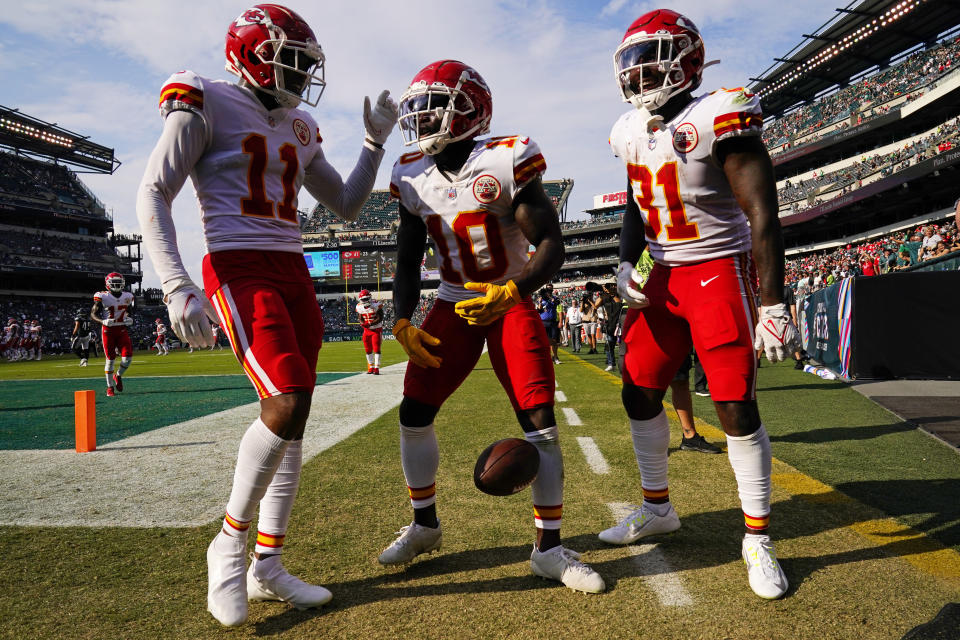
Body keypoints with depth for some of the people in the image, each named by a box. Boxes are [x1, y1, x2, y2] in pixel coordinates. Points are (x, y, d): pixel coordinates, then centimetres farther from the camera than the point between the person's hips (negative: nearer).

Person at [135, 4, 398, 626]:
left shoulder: (298, 128, 19)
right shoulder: (205, 104, 0)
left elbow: (348, 206, 23)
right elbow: (153, 195, -6)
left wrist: (376, 142, 15)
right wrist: (177, 286, -17)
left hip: (293, 273, 7)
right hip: (239, 270, -7)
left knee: (293, 419, 3)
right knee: (289, 402, -22)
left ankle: (267, 565, 15)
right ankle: (231, 540, 1)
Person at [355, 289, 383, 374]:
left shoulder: (376, 305, -16)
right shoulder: (359, 307, -1)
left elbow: (380, 318, -17)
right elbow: (360, 319, 5)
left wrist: (371, 323, -30)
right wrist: (363, 323, -18)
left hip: (376, 329, -5)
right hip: (367, 330, 5)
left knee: (376, 349, -11)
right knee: (368, 350, 11)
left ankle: (376, 368, -8)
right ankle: (371, 367, 26)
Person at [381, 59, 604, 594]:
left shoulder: (506, 163, -17)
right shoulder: (414, 179, -2)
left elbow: (552, 247, -19)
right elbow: (408, 263, 6)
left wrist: (509, 293, -35)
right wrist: (403, 323, -7)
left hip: (512, 303, -4)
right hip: (454, 306, 5)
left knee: (540, 420, -10)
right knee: (414, 414, 2)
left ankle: (550, 548, 6)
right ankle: (425, 525, 24)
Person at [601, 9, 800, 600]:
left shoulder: (718, 119, -14)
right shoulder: (633, 134, 7)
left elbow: (763, 216, -16)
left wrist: (774, 306, -20)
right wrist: (627, 263, 3)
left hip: (719, 271, -7)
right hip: (663, 276, 7)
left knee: (736, 406, -7)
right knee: (639, 393, 7)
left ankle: (758, 536, 11)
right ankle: (658, 508, 26)